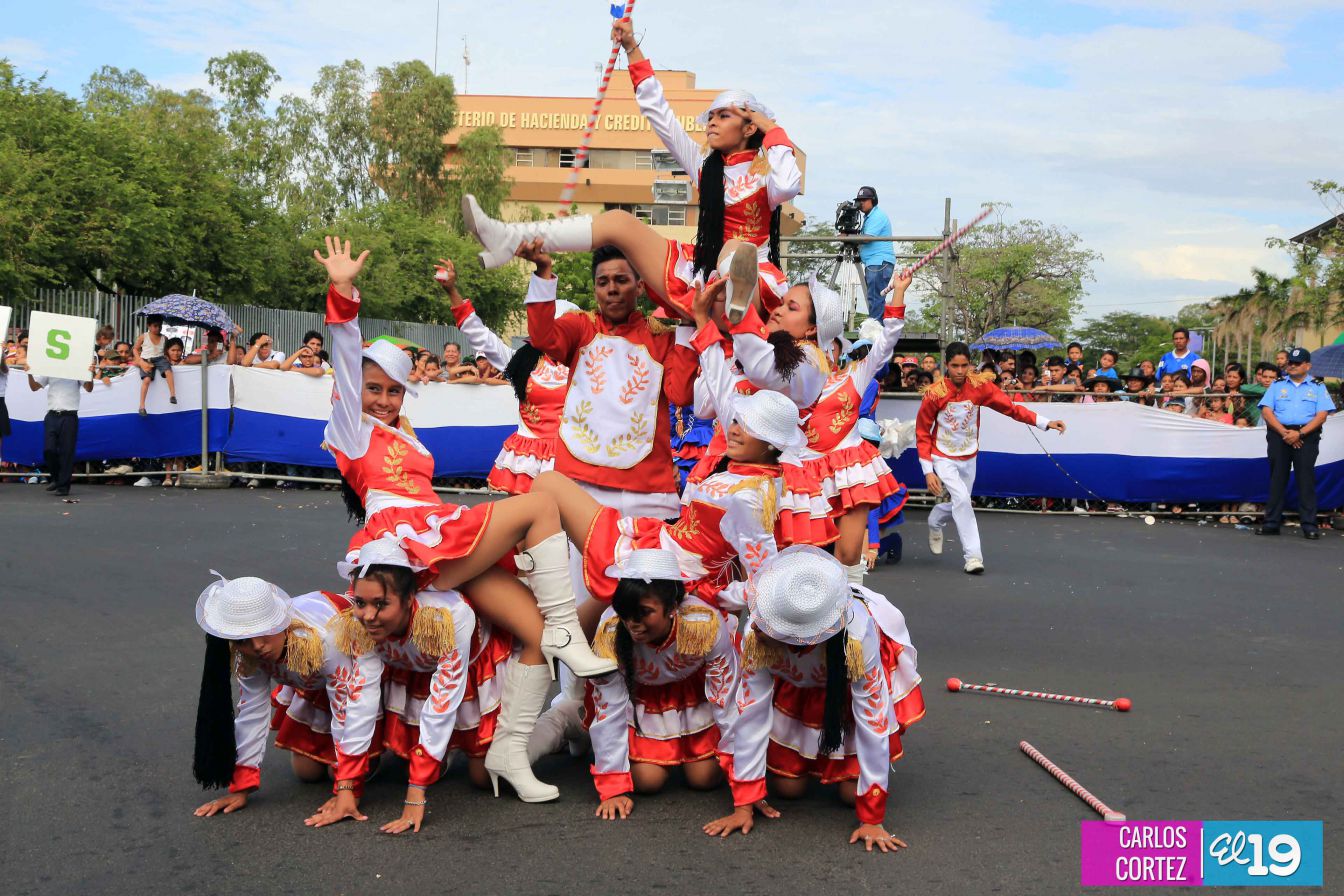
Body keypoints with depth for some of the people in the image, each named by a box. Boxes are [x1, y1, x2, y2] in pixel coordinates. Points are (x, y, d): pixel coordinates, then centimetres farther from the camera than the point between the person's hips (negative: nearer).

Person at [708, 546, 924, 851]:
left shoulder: (857, 633, -42)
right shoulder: (758, 632, -35)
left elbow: (872, 722, -35)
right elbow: (750, 712, -27)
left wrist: (871, 819, -31)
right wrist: (744, 804, -24)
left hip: (851, 685, -2)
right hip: (795, 688, 2)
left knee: (852, 793, -9)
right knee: (787, 788, -1)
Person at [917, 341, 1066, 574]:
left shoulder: (979, 386, -14)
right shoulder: (934, 394, -20)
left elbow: (1010, 407, -14)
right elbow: (922, 434, -11)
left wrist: (1045, 422, -25)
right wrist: (928, 471, -16)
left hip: (968, 458, 4)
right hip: (943, 458, -4)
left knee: (957, 503, 15)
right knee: (962, 498, -21)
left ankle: (934, 523, 48)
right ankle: (973, 555, -12)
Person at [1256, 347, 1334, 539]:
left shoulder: (1318, 387, 12)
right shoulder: (1277, 386, 16)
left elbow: (1321, 415, 0)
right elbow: (1266, 411, 4)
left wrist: (1299, 433, -13)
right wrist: (1284, 432, -10)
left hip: (1306, 435, -2)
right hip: (1279, 435, 2)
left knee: (1306, 478, -7)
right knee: (1277, 477, 2)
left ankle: (1309, 525, -6)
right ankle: (1271, 522, 5)